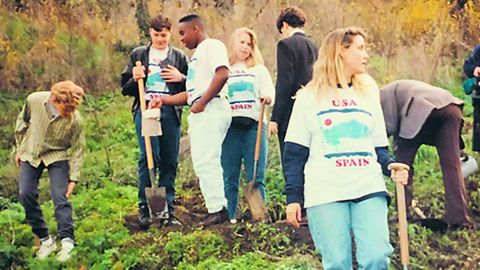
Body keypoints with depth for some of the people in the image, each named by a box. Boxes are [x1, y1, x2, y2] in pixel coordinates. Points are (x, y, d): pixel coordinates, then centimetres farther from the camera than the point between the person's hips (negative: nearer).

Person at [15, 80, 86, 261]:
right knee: (26, 195, -5)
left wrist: (73, 178, -12)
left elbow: (78, 149, -12)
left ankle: (67, 242, -12)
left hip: (57, 156, -2)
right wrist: (19, 148, 8)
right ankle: (45, 240, 5)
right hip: (31, 153, 3)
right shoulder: (34, 100, -21)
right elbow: (22, 122, 1)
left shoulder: (74, 119, -25)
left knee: (60, 196, -14)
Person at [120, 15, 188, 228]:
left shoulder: (179, 57, 16)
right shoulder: (138, 55, 15)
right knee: (148, 157, -14)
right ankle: (145, 207, -6)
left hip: (170, 112, 1)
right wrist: (134, 79, -6)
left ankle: (168, 209, 8)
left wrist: (181, 78, -4)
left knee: (169, 162, 1)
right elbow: (125, 88, 15)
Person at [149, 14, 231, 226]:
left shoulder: (212, 46, -3)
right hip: (198, 113, 10)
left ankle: (217, 208, -15)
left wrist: (201, 103, -18)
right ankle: (218, 208, 9)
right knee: (201, 162, 8)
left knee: (206, 160, -15)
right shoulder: (197, 54, 27)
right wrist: (164, 100, 22)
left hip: (211, 109, -10)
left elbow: (222, 74, -20)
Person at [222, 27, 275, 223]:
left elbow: (269, 91, 3)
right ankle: (229, 219, 5)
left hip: (254, 125, -1)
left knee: (256, 178, -5)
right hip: (229, 126, 1)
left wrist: (267, 97, -19)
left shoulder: (259, 69, 17)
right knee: (229, 178, 1)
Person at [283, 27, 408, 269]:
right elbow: (294, 152, 6)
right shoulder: (310, 97, 7)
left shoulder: (369, 93, 18)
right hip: (325, 194, -3)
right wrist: (293, 197, -2)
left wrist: (391, 167, -2)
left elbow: (379, 147, 19)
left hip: (369, 189, 3)